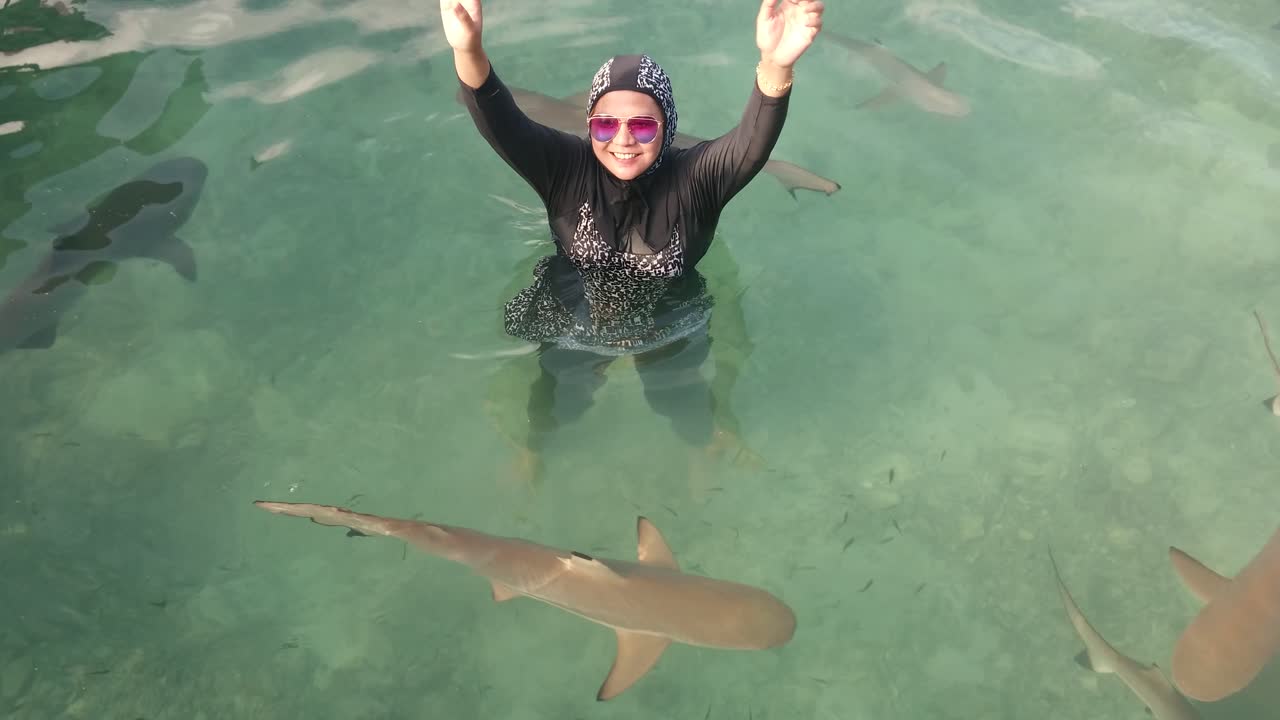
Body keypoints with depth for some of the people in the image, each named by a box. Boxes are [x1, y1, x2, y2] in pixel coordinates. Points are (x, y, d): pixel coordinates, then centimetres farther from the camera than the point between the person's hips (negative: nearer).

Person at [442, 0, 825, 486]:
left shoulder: (694, 177, -27)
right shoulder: (565, 167, -25)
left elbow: (754, 143, -46)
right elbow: (501, 125, -40)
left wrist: (776, 66, -68)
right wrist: (468, 51, -62)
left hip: (670, 325, 0)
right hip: (575, 318, 0)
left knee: (681, 401, 24)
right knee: (558, 398, 23)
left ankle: (706, 441, 61)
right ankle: (533, 444, 59)